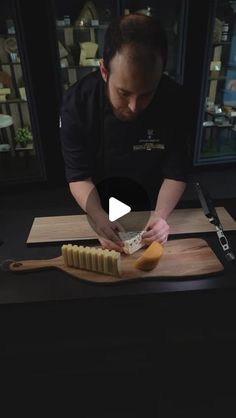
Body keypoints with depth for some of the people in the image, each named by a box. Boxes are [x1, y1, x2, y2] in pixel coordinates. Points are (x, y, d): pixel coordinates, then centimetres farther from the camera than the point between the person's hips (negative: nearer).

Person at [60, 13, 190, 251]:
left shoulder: (173, 99, -24)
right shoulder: (76, 102, -26)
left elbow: (176, 173, -19)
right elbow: (79, 176, -23)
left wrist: (160, 215, -37)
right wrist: (98, 217, -41)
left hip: (150, 204, 1)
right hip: (98, 207, 0)